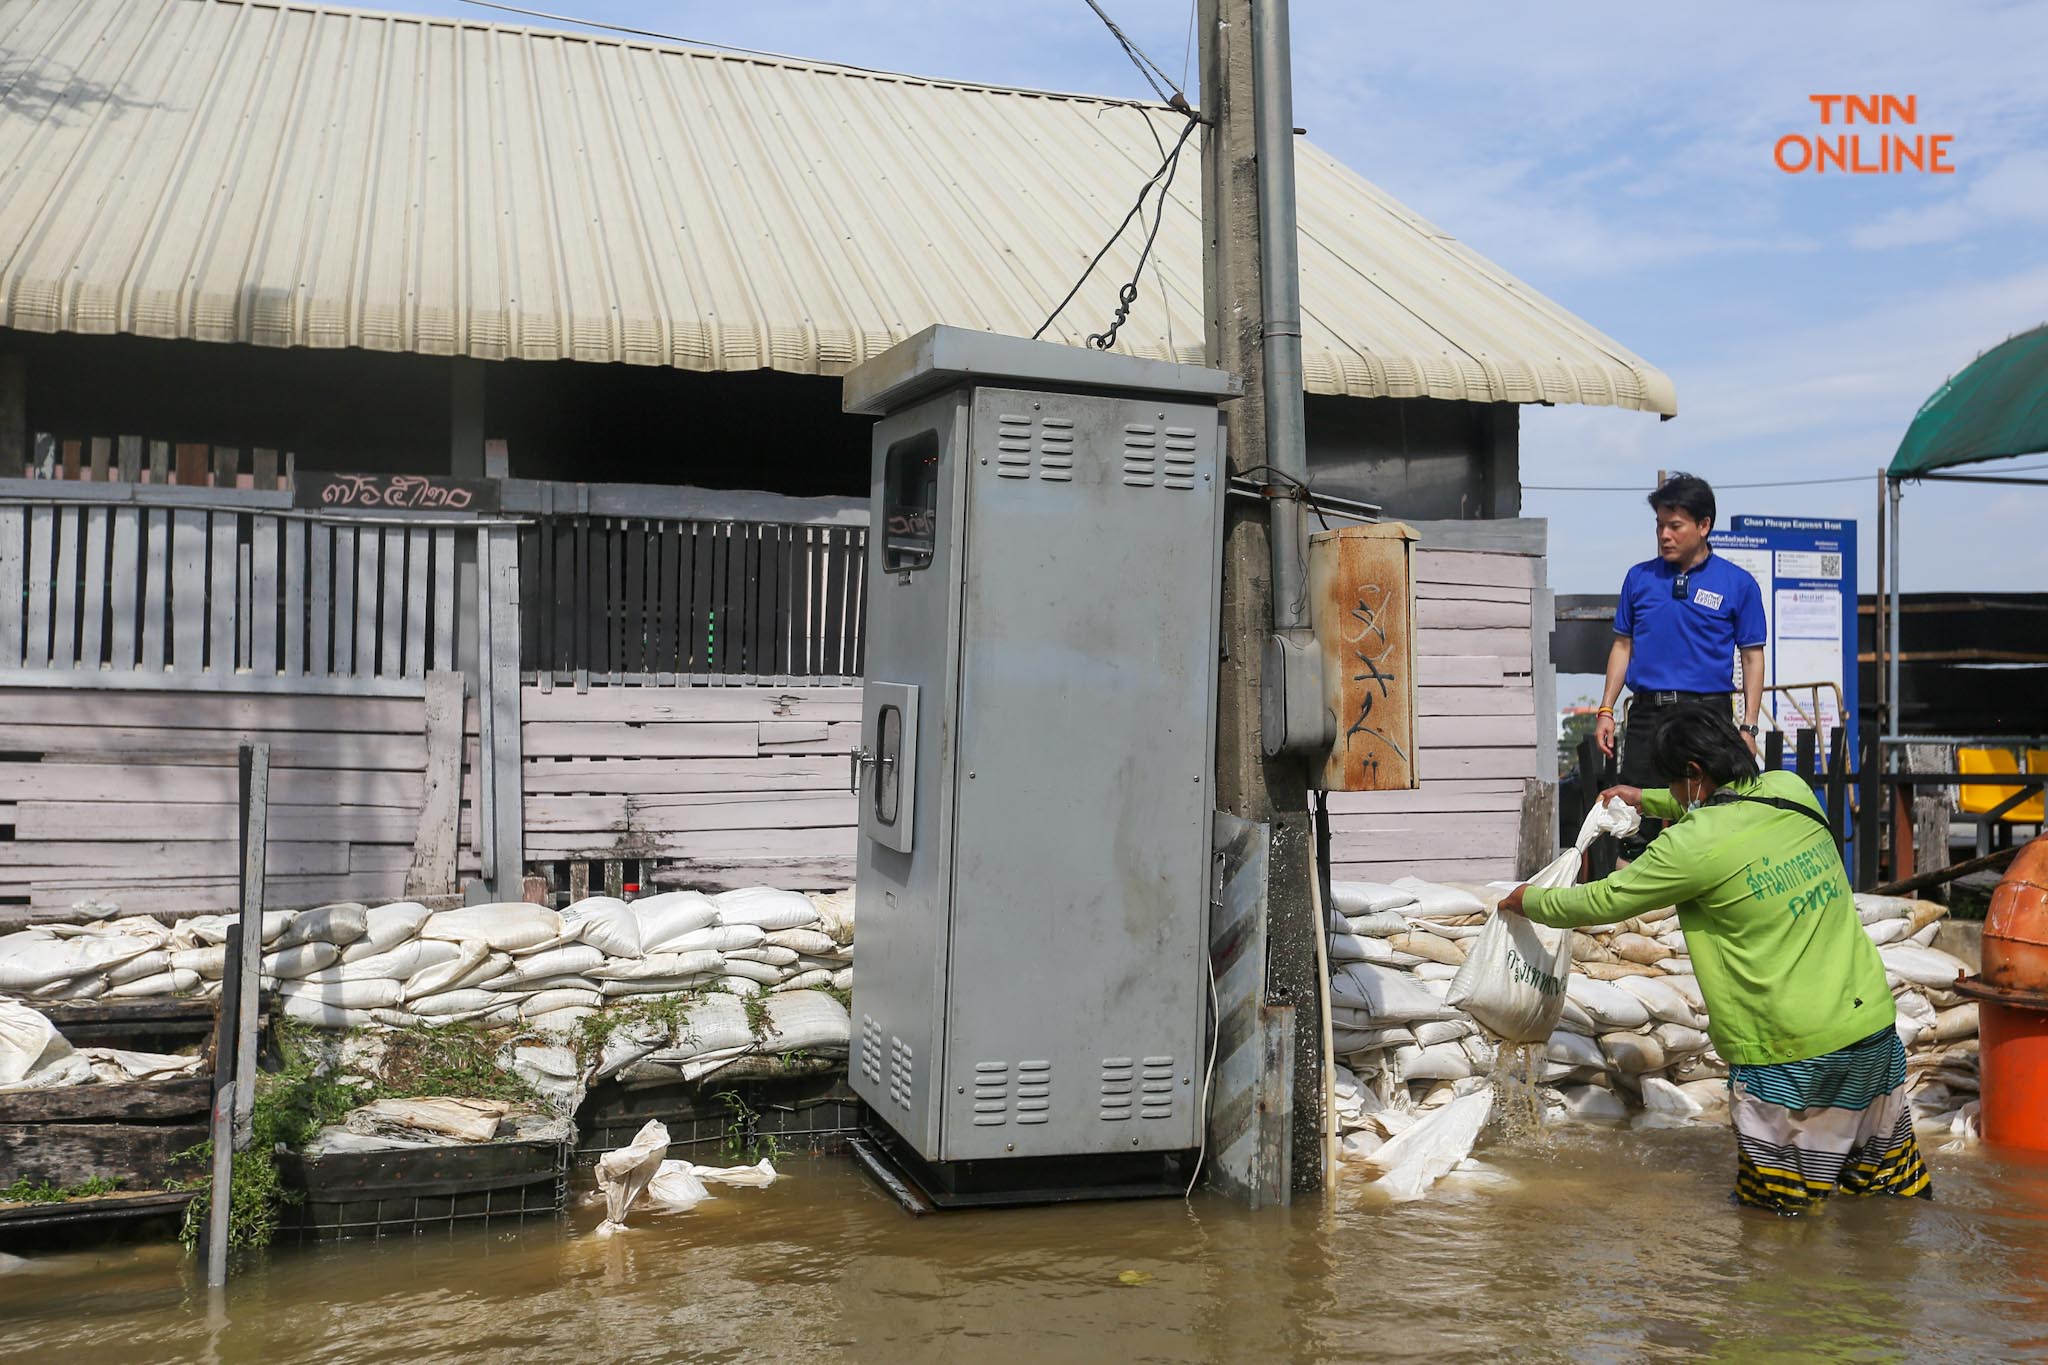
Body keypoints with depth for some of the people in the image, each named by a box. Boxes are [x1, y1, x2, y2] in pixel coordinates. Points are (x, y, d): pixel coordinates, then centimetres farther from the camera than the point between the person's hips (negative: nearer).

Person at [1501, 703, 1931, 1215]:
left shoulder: (1694, 845, -15)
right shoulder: (1792, 791, 4)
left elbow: (1604, 902, -4)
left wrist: (1530, 900, 13)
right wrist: (1645, 801, 39)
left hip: (1793, 1050, -7)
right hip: (1874, 1022, 7)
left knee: (1776, 1202, 9)